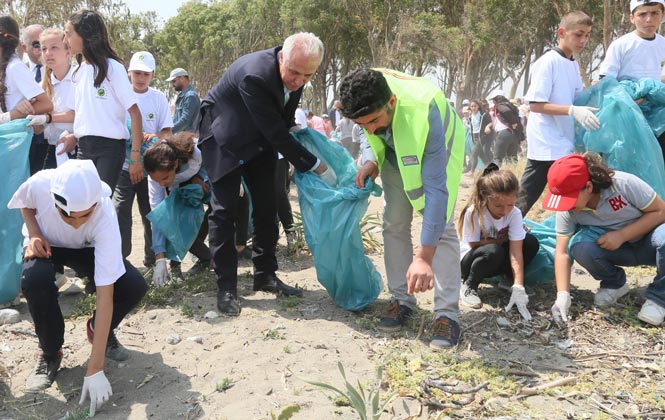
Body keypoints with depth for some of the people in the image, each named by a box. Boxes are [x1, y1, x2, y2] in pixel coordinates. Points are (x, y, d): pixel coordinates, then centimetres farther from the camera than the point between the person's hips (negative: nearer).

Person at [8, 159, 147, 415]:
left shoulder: (105, 218, -40)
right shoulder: (40, 184, -37)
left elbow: (105, 294, -40)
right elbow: (25, 203, -6)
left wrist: (95, 370, -40)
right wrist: (34, 234, -27)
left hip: (86, 249, 0)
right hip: (44, 243, 1)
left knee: (134, 288, -26)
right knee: (36, 281, -35)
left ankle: (99, 330, 9)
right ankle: (50, 353, -7)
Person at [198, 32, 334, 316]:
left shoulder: (296, 72, -14)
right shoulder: (254, 75, -37)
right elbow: (277, 134, -32)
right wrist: (317, 167, -26)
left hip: (259, 138, 7)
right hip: (225, 136, -7)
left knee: (266, 207, 5)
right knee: (224, 210, -8)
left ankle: (265, 275, 17)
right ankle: (226, 287, -1)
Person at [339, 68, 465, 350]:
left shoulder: (423, 114, -45)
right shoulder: (365, 97, -30)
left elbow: (436, 190, -46)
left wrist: (424, 257, -50)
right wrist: (370, 160, -27)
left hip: (437, 151, -5)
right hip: (395, 152, 5)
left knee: (441, 226, -15)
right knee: (394, 223, -1)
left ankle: (447, 313, -10)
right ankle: (402, 300, 10)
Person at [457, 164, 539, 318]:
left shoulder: (514, 213, -20)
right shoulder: (473, 213, -28)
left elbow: (516, 251, -26)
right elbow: (475, 245, -21)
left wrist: (518, 288, -35)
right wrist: (505, 239, -19)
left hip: (498, 263, 4)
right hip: (470, 259, -3)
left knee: (531, 242, -21)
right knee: (493, 252, -38)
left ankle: (510, 279, 2)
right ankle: (469, 285, -11)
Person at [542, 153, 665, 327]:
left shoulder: (624, 184, -27)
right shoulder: (567, 209, -18)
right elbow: (562, 252, -18)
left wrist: (621, 235, -30)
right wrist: (563, 295, -29)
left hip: (648, 243, -2)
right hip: (611, 249, 2)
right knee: (578, 246, -29)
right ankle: (614, 284, 1)